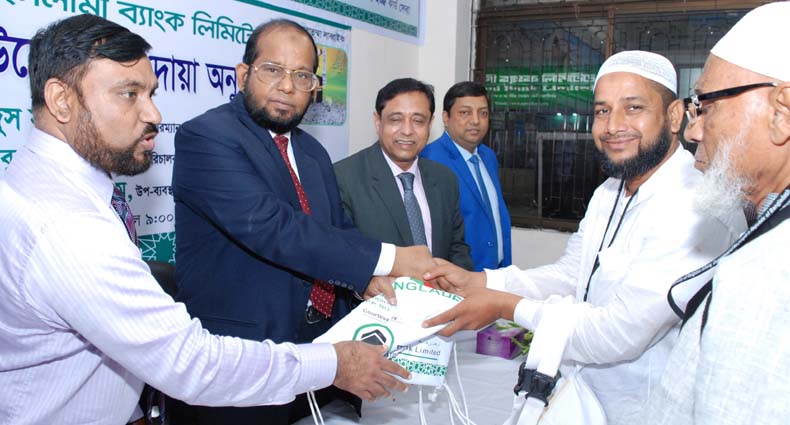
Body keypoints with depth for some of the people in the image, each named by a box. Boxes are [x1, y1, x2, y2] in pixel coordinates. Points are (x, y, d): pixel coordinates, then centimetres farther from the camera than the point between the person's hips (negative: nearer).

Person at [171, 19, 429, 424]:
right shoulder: (205, 136, -14)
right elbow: (269, 227, -26)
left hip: (323, 343, 7)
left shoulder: (313, 152, 12)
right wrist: (384, 259, -24)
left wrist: (365, 278, -9)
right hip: (242, 350, -7)